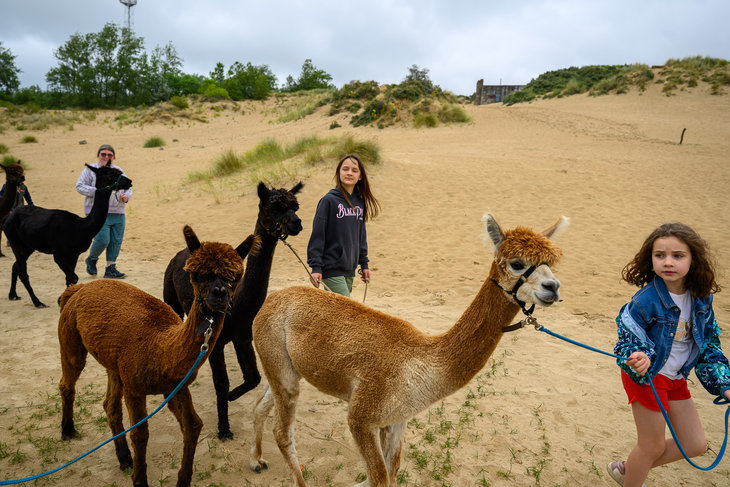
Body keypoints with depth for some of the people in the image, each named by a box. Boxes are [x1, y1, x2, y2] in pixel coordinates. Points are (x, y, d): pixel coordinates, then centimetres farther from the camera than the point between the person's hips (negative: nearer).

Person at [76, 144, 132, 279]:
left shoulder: (118, 171, 16)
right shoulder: (90, 170, 2)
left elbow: (128, 188, 18)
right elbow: (79, 186, -3)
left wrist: (126, 196, -4)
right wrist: (96, 191, -17)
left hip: (117, 213, 5)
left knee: (116, 241, 3)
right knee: (102, 240, -13)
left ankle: (110, 268, 13)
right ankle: (91, 259, 17)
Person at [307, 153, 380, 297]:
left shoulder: (360, 202, 9)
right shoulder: (329, 200, -10)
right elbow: (317, 235, -10)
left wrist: (364, 264, 16)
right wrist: (316, 266, -14)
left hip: (350, 269, 6)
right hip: (331, 268, -6)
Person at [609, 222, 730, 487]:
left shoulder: (701, 299, -5)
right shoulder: (646, 300, -24)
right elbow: (629, 340, -18)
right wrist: (636, 359, -41)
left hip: (676, 378, 7)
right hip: (647, 376, -7)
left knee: (696, 444, 15)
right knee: (653, 447, 5)